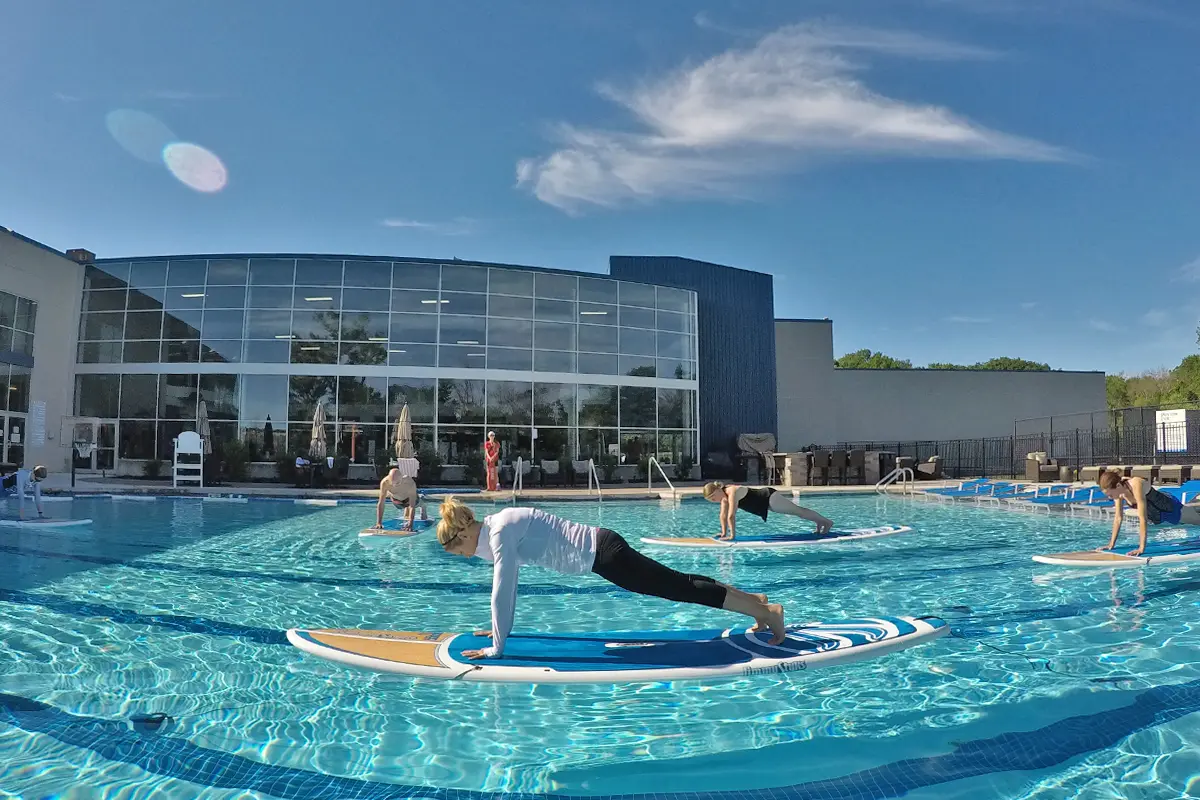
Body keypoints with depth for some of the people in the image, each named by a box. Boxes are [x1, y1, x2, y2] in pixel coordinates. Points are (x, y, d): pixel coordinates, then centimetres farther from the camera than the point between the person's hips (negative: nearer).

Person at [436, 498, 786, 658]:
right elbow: (508, 585, 21)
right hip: (600, 548, 8)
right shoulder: (497, 527, 10)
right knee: (678, 582, 16)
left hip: (602, 553, -8)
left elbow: (501, 592, -19)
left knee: (680, 588, -3)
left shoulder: (500, 533, -18)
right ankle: (756, 599, 27)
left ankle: (766, 611, 6)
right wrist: (501, 628, 26)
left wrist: (495, 647, -11)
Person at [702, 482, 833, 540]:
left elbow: (731, 516, -32)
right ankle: (819, 522, 39)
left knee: (798, 510, 6)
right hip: (765, 502, 8)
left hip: (770, 499, -8)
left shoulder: (732, 493, -29)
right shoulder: (724, 494, -1)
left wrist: (732, 535, -29)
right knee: (796, 511, 23)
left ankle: (826, 522, 20)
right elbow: (723, 515, 7)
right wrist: (724, 533, 6)